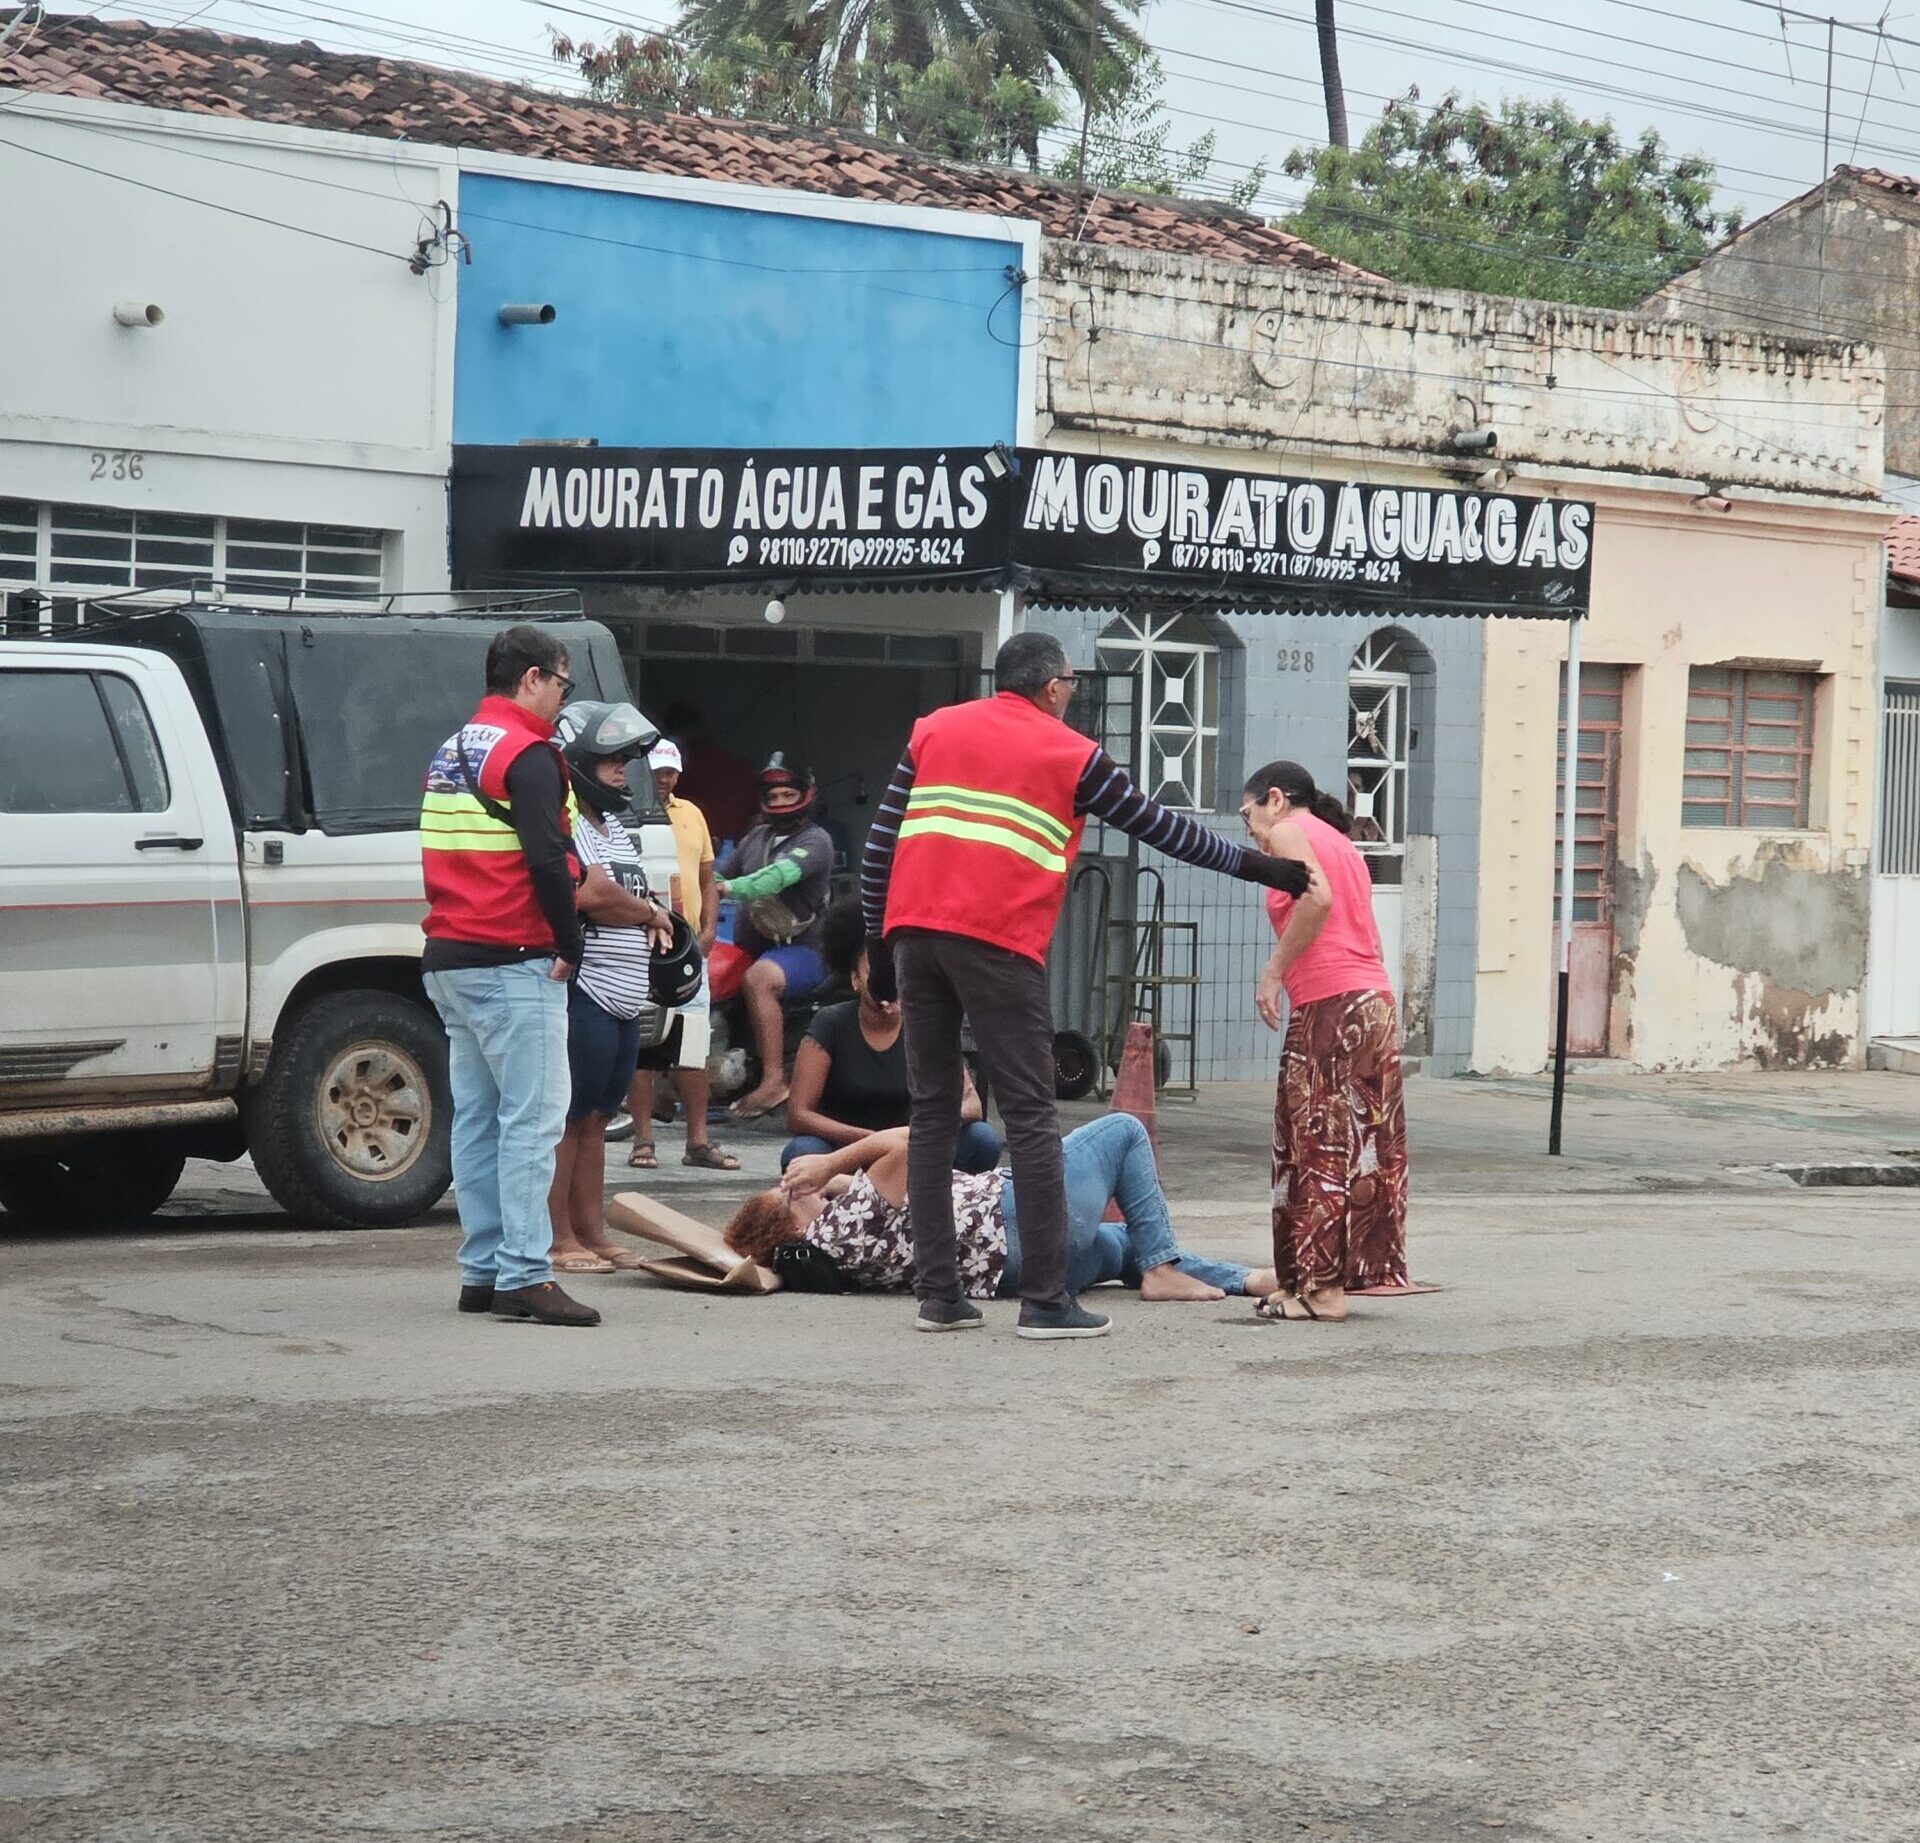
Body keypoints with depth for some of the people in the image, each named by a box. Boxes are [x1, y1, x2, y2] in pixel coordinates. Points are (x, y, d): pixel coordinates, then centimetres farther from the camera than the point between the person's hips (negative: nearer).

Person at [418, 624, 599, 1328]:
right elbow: (546, 861, -19)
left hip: (449, 959, 9)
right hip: (512, 964, -9)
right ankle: (524, 1276, -13)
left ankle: (482, 1271, 12)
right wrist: (569, 946, -9)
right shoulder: (526, 753, -10)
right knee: (531, 1118, -9)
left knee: (477, 1118, 11)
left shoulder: (452, 751, 18)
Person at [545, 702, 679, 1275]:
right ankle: (559, 1241, -5)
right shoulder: (565, 825, -11)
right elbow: (594, 894, -23)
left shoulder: (614, 829, 21)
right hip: (583, 995, -10)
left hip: (623, 999, 10)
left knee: (594, 1118, 13)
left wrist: (652, 924, 3)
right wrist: (652, 913, -5)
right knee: (567, 1118, -6)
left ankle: (592, 1233, 17)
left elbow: (634, 895, 27)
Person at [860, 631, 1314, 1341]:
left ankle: (938, 1294, 7)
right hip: (999, 942, -4)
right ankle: (1046, 1301, -4)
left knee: (933, 1112, 9)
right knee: (1030, 1116, -1)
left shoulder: (933, 730, 16)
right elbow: (1160, 828, 11)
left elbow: (879, 842, 12)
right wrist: (1255, 866, 20)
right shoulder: (1070, 755, 5)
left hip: (913, 930, 5)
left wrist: (878, 942, 17)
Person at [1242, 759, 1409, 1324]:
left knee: (1317, 1148, -6)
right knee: (1360, 1144, 9)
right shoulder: (1341, 843, 24)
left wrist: (1274, 971, -14)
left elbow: (1317, 897, -19)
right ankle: (1357, 1269, 10)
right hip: (1374, 1001, 9)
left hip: (1328, 1004, -9)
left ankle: (1321, 1287, -6)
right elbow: (1361, 935, 17)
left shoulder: (1289, 832, 0)